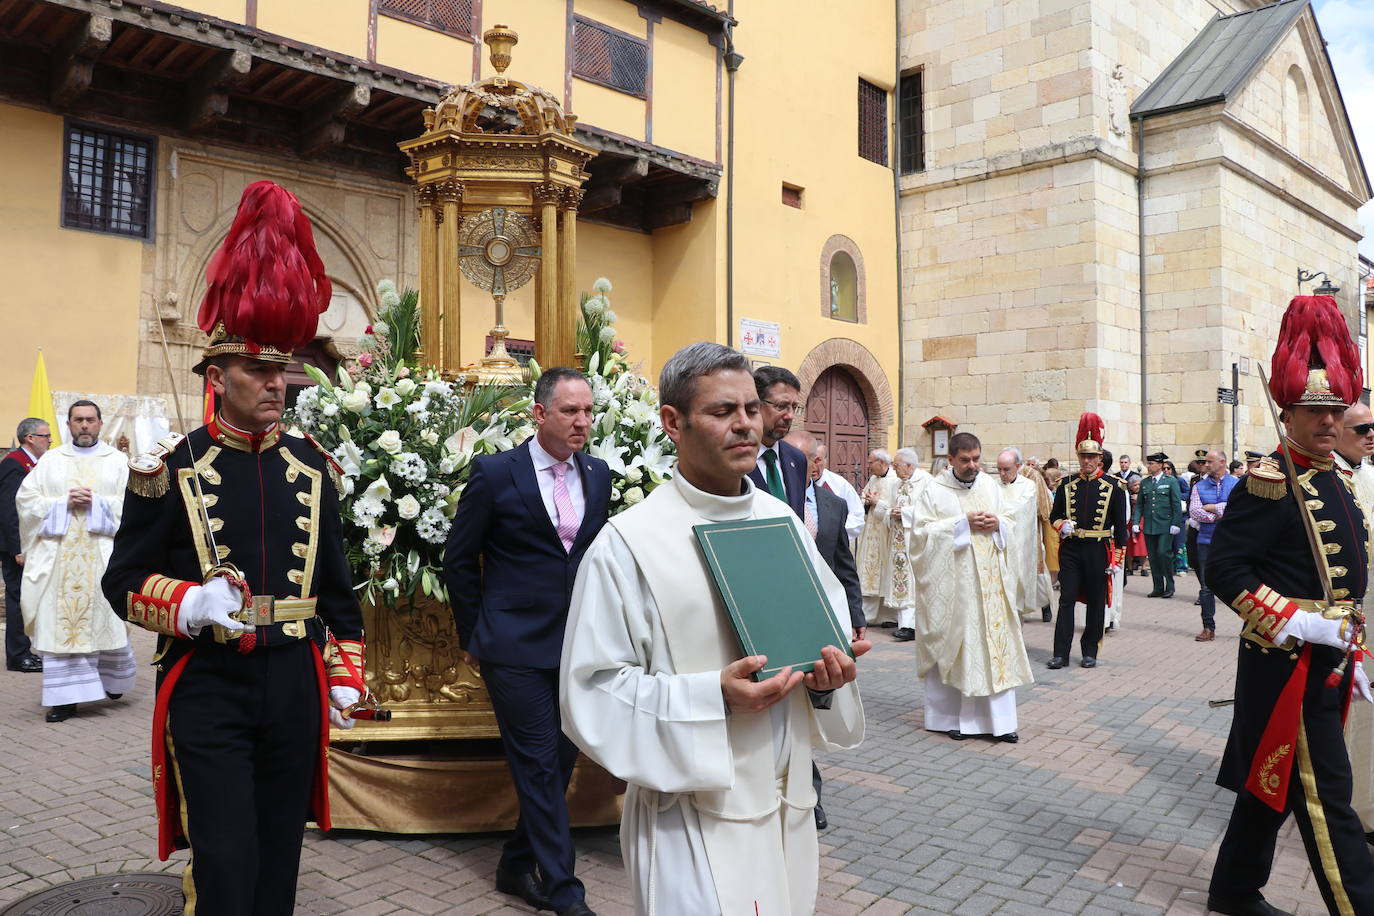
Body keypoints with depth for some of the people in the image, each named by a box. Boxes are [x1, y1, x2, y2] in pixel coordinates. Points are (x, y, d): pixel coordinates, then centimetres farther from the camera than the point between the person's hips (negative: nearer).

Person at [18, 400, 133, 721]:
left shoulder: (118, 461, 7)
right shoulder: (50, 460, 11)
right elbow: (26, 499, 5)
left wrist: (96, 503, -13)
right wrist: (64, 503, -9)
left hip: (103, 553, -1)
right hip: (57, 556, 1)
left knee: (105, 619, 2)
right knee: (60, 623, -2)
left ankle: (113, 678, 26)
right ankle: (65, 696, 3)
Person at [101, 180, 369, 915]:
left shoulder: (313, 468, 5)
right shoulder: (170, 468, -5)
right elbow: (124, 581, -2)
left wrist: (344, 677, 9)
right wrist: (187, 606, -21)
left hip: (293, 684, 4)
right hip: (207, 688, -3)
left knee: (279, 854, 15)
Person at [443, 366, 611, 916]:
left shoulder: (598, 475, 6)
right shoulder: (495, 473, -8)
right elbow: (459, 560, 0)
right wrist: (472, 636, 3)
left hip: (577, 644, 5)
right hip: (515, 646, -5)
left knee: (562, 760, 13)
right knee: (540, 765, -1)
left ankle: (517, 865, 32)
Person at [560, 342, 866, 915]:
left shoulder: (783, 522, 5)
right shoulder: (628, 543, -13)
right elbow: (592, 690, -13)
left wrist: (829, 673, -8)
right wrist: (713, 696, -23)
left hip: (789, 802, 6)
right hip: (695, 814, -6)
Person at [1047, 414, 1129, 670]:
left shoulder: (1113, 487, -1)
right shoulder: (1066, 485, 6)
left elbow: (1120, 524, -1)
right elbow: (1054, 514, 15)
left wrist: (1116, 557, -6)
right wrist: (1062, 525, -8)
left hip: (1098, 551, -2)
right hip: (1070, 549, 2)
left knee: (1096, 602, 7)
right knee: (1067, 599, 0)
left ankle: (1090, 652, 18)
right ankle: (1061, 653, 3)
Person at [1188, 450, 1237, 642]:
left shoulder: (1236, 484, 2)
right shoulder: (1199, 486, 8)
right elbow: (1193, 512, -3)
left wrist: (1211, 507, -9)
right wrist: (1217, 517, -13)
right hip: (1207, 541, 2)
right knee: (1206, 587, 3)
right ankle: (1208, 628, 10)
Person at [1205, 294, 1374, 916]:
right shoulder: (1269, 484, -15)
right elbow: (1224, 569, -21)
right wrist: (1297, 625, -23)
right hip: (1287, 663, -9)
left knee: (1273, 781, 17)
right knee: (1324, 795, -2)